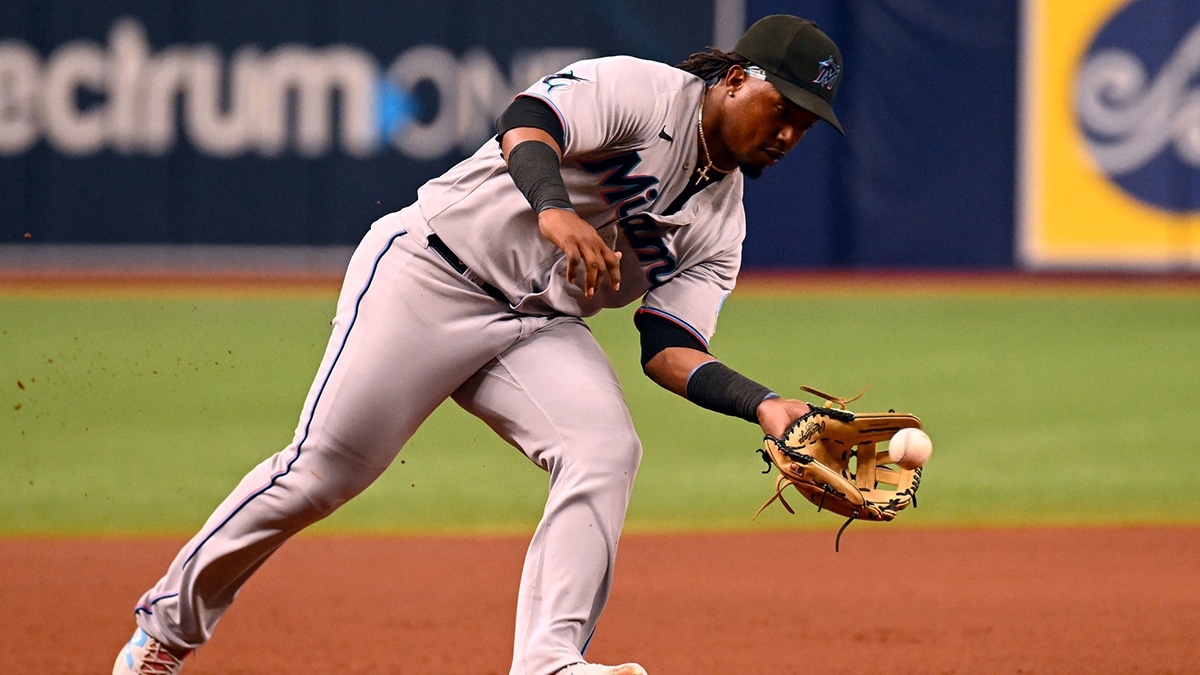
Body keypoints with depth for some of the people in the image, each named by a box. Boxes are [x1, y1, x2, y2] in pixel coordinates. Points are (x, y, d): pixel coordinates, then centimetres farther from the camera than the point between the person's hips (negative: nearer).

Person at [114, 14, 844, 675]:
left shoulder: (720, 223, 10)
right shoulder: (643, 90, -10)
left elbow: (669, 350, 2)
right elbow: (525, 121, -27)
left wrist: (764, 404, -14)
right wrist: (553, 208, -48)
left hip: (540, 329, 7)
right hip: (429, 274, -7)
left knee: (606, 452, -20)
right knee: (320, 471, -9)